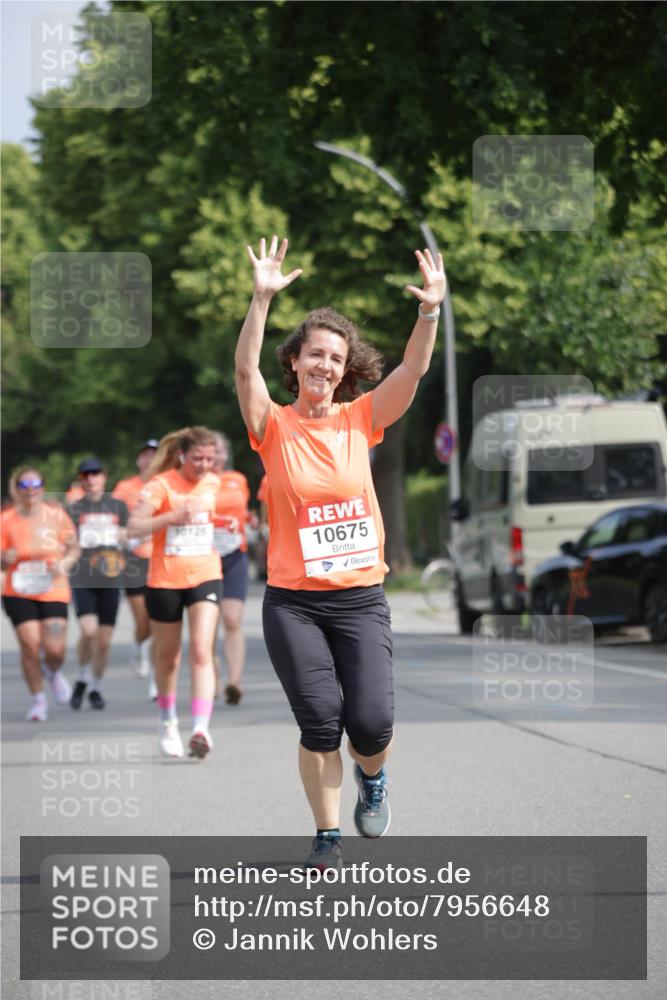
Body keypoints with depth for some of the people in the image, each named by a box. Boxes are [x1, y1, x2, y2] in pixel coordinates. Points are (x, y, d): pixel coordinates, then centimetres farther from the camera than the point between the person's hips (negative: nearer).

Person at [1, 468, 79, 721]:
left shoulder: (56, 514, -3)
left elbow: (74, 549, 7)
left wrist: (64, 564, -13)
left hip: (54, 593, 0)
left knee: (55, 650, -8)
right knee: (30, 645, -8)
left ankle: (53, 672, 30)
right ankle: (38, 699, 13)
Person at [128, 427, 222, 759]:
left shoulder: (212, 483, 5)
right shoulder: (161, 484, -11)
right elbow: (135, 525, -23)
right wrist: (172, 517, -33)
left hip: (205, 578, 2)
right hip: (165, 580, -2)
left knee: (202, 652, -15)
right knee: (168, 657, 12)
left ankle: (201, 729, -24)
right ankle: (168, 723, 33)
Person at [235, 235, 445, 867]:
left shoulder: (360, 421, 4)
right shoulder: (274, 427, -1)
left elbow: (414, 369, -6)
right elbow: (246, 369, -17)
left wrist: (430, 309, -23)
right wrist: (262, 299, -30)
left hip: (360, 598, 1)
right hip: (292, 602, -1)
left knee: (371, 721, -9)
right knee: (319, 721, -7)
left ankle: (372, 779, 25)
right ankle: (327, 836, 9)